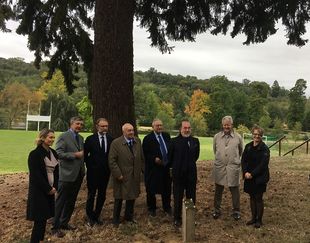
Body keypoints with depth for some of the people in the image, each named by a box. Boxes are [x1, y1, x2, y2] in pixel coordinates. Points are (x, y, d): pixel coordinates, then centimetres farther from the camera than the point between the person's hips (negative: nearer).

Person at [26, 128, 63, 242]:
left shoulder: (53, 153, 6)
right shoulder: (35, 154, -13)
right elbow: (35, 175, -16)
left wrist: (54, 187, -3)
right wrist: (48, 189, -14)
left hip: (50, 189, 6)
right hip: (38, 191, -6)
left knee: (45, 216, 10)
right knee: (39, 218, -3)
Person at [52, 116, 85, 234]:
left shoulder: (81, 138, 14)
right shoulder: (63, 137, -9)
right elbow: (59, 153, -17)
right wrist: (75, 155, -20)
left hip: (78, 174, 7)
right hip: (67, 174, -7)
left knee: (71, 201, 16)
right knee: (60, 201, 2)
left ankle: (64, 223, 29)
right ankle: (55, 227, 13)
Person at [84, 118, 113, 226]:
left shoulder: (110, 139, 0)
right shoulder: (90, 139, -6)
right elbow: (85, 154, -3)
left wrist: (110, 166, -2)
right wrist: (90, 165, -3)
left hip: (105, 172, 3)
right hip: (93, 172, -3)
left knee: (102, 195, 12)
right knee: (91, 195, 8)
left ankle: (96, 216, 28)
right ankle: (90, 216, 24)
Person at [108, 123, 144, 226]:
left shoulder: (138, 141, 4)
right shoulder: (116, 143, -12)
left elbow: (141, 157, 11)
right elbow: (112, 161, -14)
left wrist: (142, 169, 6)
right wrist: (118, 174, -16)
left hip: (135, 176, 5)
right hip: (122, 176, -5)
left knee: (132, 197, 15)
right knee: (119, 198, 8)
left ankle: (129, 216, 34)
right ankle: (116, 220, 25)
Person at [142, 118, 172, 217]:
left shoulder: (167, 136, 7)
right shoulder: (148, 138, -8)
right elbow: (145, 154, -9)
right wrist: (154, 159, -19)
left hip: (166, 167, 4)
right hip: (153, 168, -4)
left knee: (167, 189, 13)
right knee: (151, 190, 7)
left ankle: (167, 208, 30)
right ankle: (151, 209, 25)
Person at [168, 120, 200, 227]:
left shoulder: (195, 141, 1)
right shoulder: (174, 141, -8)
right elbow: (170, 157, 0)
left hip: (191, 173, 2)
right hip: (178, 174, -2)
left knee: (191, 197, 11)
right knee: (178, 197, 10)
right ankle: (177, 218, 24)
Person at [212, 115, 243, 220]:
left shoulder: (238, 137, -2)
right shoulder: (217, 137, 2)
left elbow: (240, 151, 12)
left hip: (233, 167, -1)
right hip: (219, 167, 2)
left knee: (234, 190, 6)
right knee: (218, 190, 11)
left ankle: (236, 211, 21)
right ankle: (217, 209, 25)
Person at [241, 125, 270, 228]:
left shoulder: (264, 148, -10)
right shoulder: (248, 146, 5)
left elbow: (263, 164, -16)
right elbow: (243, 160, 3)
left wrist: (252, 174, -19)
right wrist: (245, 172, -12)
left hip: (260, 178, -5)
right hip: (249, 177, 5)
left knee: (258, 198, 4)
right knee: (252, 197, 13)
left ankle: (259, 220, 18)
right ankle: (253, 218, 27)